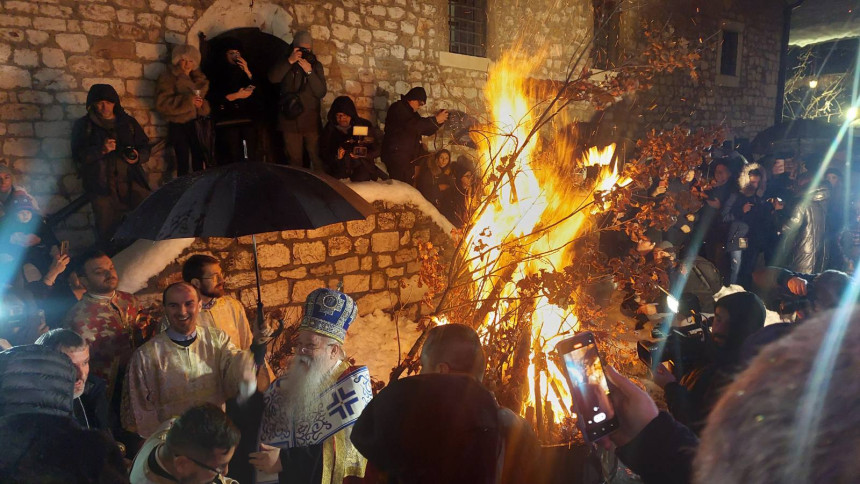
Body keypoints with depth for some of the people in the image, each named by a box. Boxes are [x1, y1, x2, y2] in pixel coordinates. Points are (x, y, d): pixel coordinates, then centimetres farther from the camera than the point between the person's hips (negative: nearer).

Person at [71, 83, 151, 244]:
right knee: (108, 232, 0)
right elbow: (78, 155, 0)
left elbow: (145, 147, 15)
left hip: (132, 182, 1)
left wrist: (137, 157, -7)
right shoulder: (83, 125, 9)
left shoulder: (128, 122, 15)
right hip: (102, 187, -1)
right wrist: (101, 150, -17)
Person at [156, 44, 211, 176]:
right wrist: (188, 101, -24)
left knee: (199, 161, 6)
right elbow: (162, 103, -17)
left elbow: (207, 106, 17)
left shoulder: (198, 78, 15)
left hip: (195, 124, 6)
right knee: (183, 164, -8)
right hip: (178, 125, -6)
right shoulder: (167, 78, -4)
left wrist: (201, 104, -7)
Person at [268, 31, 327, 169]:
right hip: (290, 120, 0)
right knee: (295, 159, 4)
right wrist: (289, 61, -18)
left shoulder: (316, 65, 7)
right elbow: (273, 78, -13)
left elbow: (321, 92, -5)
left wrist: (309, 72, -15)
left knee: (316, 157, -4)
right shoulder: (285, 63, 8)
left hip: (311, 121, 0)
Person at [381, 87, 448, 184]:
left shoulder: (411, 112, 22)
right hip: (396, 156, -9)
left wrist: (438, 119, 7)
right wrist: (435, 120, -19)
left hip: (409, 159, 9)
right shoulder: (398, 108, -7)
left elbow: (426, 130, 24)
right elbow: (412, 125, -23)